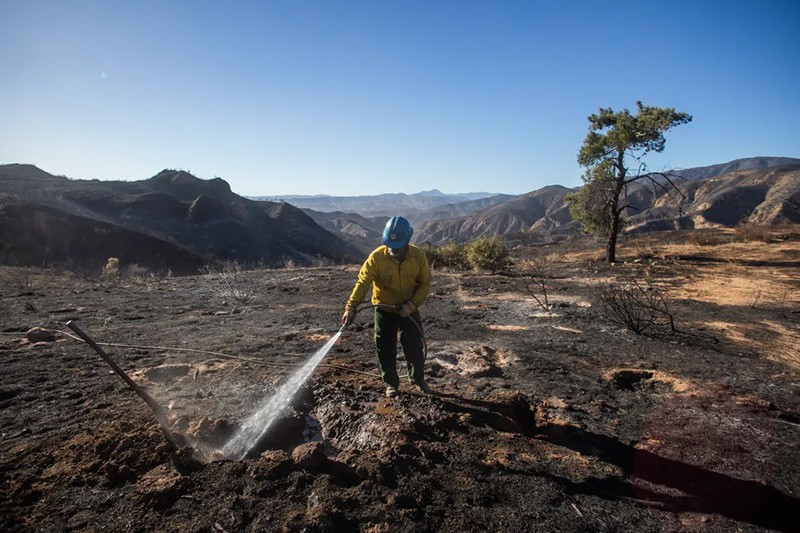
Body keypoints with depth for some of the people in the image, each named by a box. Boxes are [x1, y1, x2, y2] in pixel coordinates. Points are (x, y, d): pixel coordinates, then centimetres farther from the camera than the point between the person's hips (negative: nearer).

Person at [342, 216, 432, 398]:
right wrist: (351, 307, -36)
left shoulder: (419, 256, -15)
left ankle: (418, 379, 33)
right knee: (385, 348, 7)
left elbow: (425, 284, -6)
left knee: (416, 346, 9)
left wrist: (412, 304, -19)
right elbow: (362, 282, -24)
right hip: (384, 310, -1)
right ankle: (391, 383, 27)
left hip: (408, 310, 1)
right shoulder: (377, 256, -21)